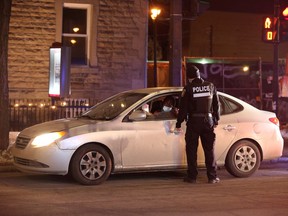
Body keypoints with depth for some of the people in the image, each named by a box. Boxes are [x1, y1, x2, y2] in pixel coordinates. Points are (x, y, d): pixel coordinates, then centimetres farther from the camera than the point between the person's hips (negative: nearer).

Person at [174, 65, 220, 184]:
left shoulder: (188, 88, -6)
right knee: (209, 149, 8)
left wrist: (178, 124, 1)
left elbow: (183, 108, -5)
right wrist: (216, 120, 20)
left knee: (191, 150, 5)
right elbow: (216, 105, 11)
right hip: (208, 121, 3)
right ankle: (212, 176, 8)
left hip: (193, 121, -3)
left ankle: (192, 176, 5)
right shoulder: (210, 86, 5)